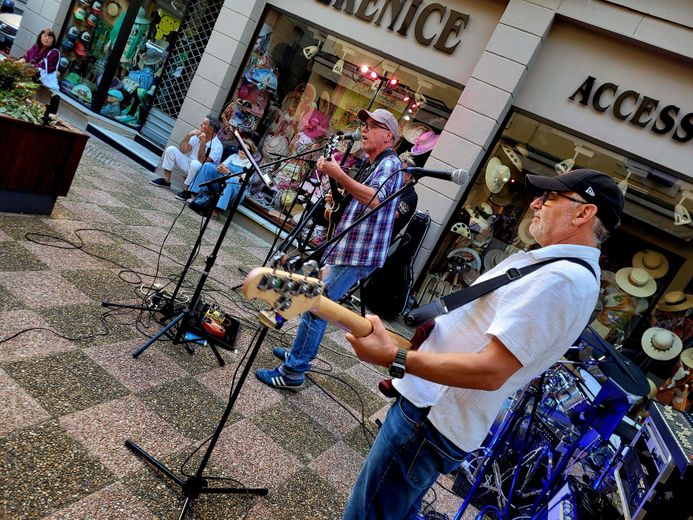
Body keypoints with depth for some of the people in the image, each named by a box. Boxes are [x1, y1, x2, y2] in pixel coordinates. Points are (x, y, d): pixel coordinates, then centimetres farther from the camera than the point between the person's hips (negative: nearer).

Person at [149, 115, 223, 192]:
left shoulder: (218, 146, -19)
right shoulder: (198, 136, 1)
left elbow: (202, 162, -28)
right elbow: (182, 150, -3)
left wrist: (202, 143, -31)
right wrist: (188, 136, -13)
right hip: (189, 165, 7)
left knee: (195, 163, -39)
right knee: (171, 149, -6)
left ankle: (186, 191, -22)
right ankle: (166, 180, -1)